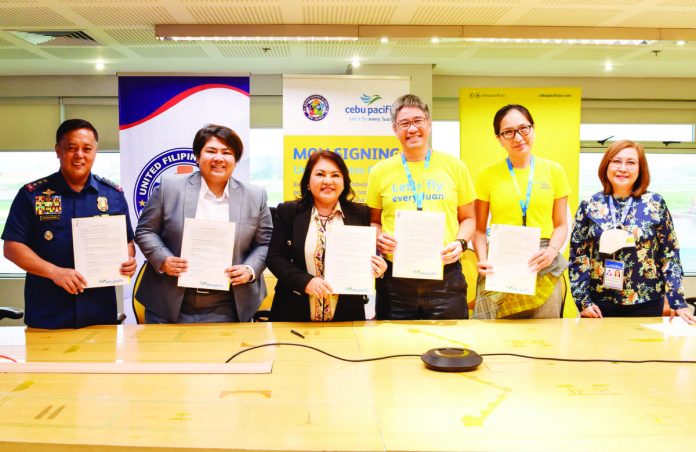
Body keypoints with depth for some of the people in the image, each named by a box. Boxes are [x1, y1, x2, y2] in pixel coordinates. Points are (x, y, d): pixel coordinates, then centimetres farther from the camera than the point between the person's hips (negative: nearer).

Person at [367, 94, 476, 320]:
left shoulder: (454, 166, 6)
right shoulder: (380, 171, 6)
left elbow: (468, 218, 13)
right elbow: (373, 222, 14)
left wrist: (460, 242, -6)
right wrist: (378, 237, -7)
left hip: (445, 277, 0)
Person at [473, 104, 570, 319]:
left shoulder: (554, 171, 7)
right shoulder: (488, 175, 4)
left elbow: (561, 225, 9)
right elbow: (480, 229, 6)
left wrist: (552, 251, -10)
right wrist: (482, 259, -11)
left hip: (544, 269, 1)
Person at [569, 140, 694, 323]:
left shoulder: (655, 204, 0)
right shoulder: (590, 205, 0)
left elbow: (669, 255, 1)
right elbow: (578, 256, 1)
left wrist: (678, 302, -5)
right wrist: (583, 301, -5)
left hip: (645, 303, 0)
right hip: (600, 304, 0)